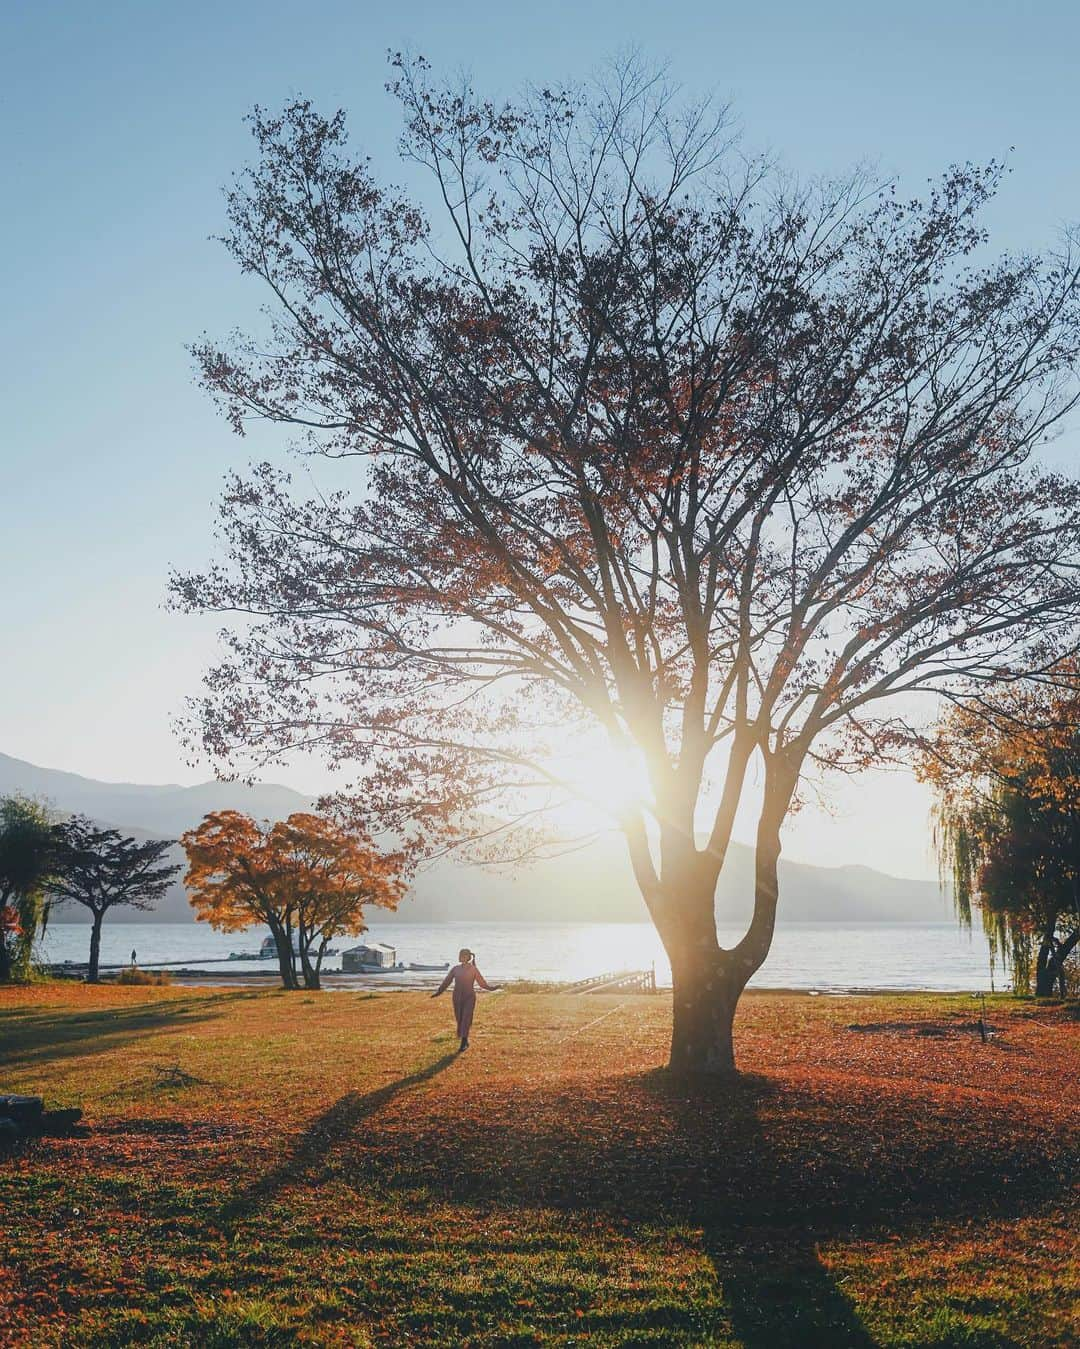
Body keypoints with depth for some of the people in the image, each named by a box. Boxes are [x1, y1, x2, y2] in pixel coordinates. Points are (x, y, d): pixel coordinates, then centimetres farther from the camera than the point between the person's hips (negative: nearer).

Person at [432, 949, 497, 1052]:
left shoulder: (473, 969, -3)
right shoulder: (455, 969, 5)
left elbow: (482, 982, -1)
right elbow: (447, 981, 10)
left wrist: (490, 988, -16)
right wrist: (438, 992, 6)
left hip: (469, 998, -4)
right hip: (457, 998, 4)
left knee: (466, 1020, -11)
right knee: (459, 1019, 7)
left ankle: (463, 1044, -10)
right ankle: (466, 1042, 27)